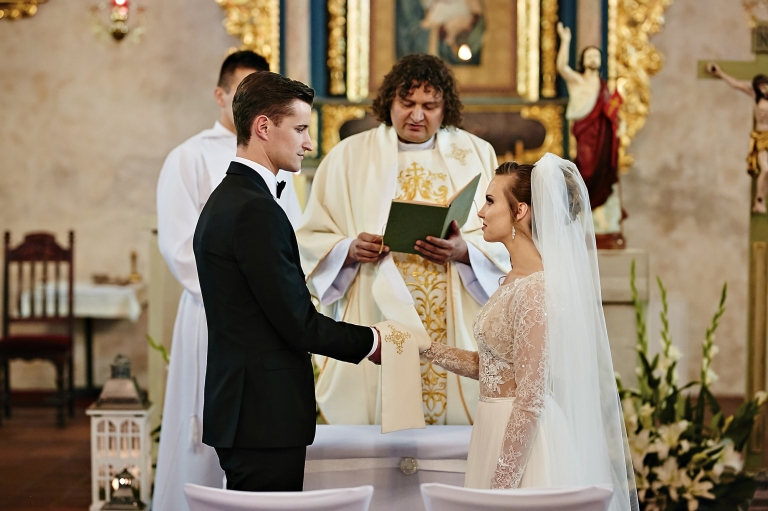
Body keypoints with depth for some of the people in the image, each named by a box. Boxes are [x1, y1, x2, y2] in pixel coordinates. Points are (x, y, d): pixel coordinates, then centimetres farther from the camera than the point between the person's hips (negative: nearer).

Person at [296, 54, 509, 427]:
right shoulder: (350, 156, 8)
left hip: (455, 330, 0)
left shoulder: (476, 155, 9)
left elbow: (505, 241, 4)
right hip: (375, 322, 0)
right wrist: (349, 250, -14)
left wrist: (464, 252, -15)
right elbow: (311, 239, 6)